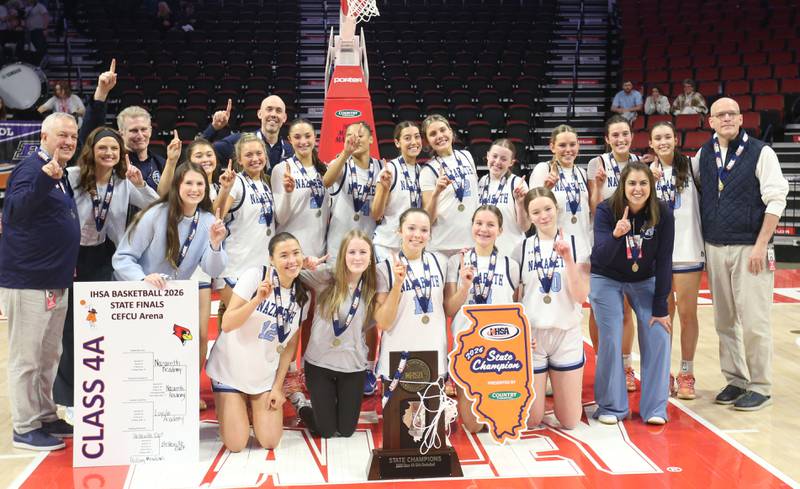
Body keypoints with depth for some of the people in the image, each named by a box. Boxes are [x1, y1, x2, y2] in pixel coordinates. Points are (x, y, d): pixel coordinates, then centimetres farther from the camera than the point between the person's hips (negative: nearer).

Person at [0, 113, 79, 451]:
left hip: (56, 282, 9)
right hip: (27, 281, -9)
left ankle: (45, 417, 29)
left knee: (49, 356, 17)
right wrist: (46, 178, -47)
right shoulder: (31, 168, -13)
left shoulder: (60, 174, 14)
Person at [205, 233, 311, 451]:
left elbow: (290, 345, 5)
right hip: (230, 368, -4)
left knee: (270, 442, -1)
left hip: (265, 374, 4)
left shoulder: (302, 297, -1)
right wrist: (258, 299, -32)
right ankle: (228, 407, 26)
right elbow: (227, 325, -19)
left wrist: (277, 387, 0)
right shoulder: (255, 276, -15)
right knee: (236, 444, -5)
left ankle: (252, 407, 28)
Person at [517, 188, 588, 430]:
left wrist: (568, 259, -19)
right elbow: (515, 298, 6)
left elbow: (581, 296, -9)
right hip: (531, 336, 0)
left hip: (567, 335, 0)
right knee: (531, 421, 2)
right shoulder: (522, 249, 2)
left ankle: (557, 389, 35)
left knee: (569, 422, 5)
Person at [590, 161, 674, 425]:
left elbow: (664, 261, -14)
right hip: (607, 280, -2)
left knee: (659, 334, -10)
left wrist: (660, 307, -14)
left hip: (645, 281, 2)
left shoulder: (663, 214, -19)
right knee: (611, 339, -11)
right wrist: (616, 235, -51)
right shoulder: (606, 211, -23)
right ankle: (611, 407, 6)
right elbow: (601, 258, -31)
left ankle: (655, 408, 3)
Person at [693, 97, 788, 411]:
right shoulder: (704, 155, 9)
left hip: (750, 249, -4)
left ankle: (760, 387, 7)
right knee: (725, 321, 8)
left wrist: (761, 246, -13)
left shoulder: (760, 153, -4)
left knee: (754, 322, -4)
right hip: (715, 249, 5)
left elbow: (776, 201, -7)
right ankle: (735, 381, 19)